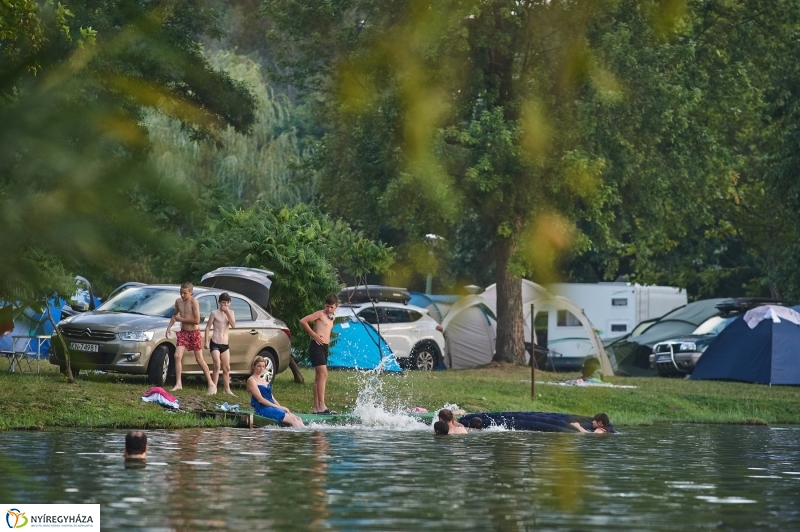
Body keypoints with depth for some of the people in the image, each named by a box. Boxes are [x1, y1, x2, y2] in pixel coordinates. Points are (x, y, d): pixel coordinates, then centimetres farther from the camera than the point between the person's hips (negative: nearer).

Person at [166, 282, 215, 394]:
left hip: (194, 333, -5)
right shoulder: (178, 301, 2)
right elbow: (175, 315, 20)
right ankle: (178, 384, -3)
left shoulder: (194, 302, -17)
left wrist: (181, 319, -17)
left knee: (199, 359, 0)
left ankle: (211, 385, 8)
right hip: (183, 332, 5)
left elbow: (197, 320, -22)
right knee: (177, 356, -9)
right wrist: (169, 327, 6)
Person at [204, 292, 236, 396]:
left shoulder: (231, 313, 8)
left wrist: (228, 313, -14)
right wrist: (206, 342, -7)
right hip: (215, 343, -4)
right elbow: (207, 327, -1)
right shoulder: (215, 313, -3)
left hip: (225, 345, 4)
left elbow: (233, 325, -7)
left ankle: (227, 389, 14)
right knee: (217, 366, -15)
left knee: (227, 368, 7)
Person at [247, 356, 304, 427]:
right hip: (263, 408, -8)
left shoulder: (263, 380, 22)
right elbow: (260, 399, -12)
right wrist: (279, 407, -14)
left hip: (272, 406, 8)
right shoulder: (251, 380, -4)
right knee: (292, 420, -21)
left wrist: (280, 407, 1)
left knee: (298, 419, -10)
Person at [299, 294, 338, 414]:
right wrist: (314, 335, -14)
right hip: (317, 346, -9)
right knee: (323, 374, -18)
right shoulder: (320, 314, -6)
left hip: (324, 347, 9)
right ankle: (322, 406, -24)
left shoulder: (331, 318, 18)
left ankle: (316, 407, 14)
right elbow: (303, 321, -14)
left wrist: (328, 339, 14)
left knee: (319, 377, 10)